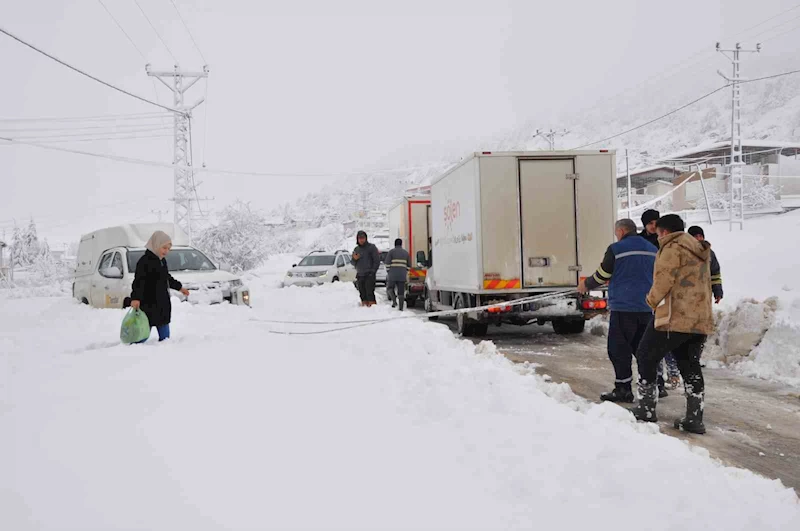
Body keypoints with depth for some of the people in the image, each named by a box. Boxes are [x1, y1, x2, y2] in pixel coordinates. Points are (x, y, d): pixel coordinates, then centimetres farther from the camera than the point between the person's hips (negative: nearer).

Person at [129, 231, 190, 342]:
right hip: (148, 306, -9)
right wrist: (135, 298, -35)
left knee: (165, 336, 12)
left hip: (163, 305, 9)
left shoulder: (162, 261, 14)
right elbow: (139, 281, -24)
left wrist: (179, 287, 40)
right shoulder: (145, 261, -13)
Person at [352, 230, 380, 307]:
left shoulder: (371, 247, 0)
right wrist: (354, 259, -2)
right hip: (360, 275, 6)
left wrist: (372, 272, -11)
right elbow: (353, 263, 21)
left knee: (370, 292, -13)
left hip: (369, 275, -6)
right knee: (362, 294, 6)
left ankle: (372, 305, -14)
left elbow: (377, 261, -4)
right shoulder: (356, 249, 17)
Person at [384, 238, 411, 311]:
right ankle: (401, 307, 3)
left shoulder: (391, 252, 0)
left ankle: (394, 300, -6)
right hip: (402, 275, 3)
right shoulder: (406, 253, 11)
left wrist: (388, 271, 7)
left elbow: (387, 263, -7)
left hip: (393, 275, -3)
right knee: (401, 291, 7)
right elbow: (409, 265, 12)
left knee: (390, 288, 17)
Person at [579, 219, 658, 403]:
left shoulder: (616, 249, -7)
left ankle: (623, 389, 2)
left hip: (623, 306, -6)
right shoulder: (652, 249, 12)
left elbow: (602, 276, -2)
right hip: (646, 307, 6)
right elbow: (656, 277, 21)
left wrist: (586, 285, 17)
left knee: (619, 348, 1)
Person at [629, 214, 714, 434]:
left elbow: (664, 279, -15)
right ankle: (694, 418, 11)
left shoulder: (673, 247, -9)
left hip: (675, 317, -9)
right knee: (690, 366, 12)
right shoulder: (699, 249, 20)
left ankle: (646, 408, 7)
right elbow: (705, 283, 23)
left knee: (646, 356, 5)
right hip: (701, 319, 9)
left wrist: (652, 300, 0)